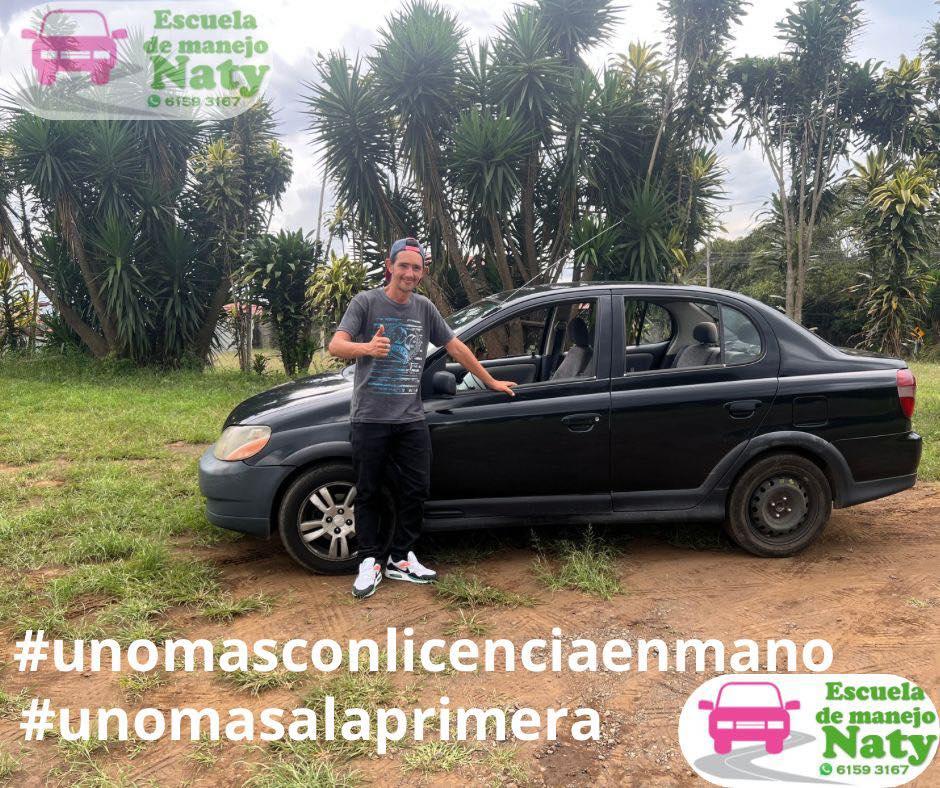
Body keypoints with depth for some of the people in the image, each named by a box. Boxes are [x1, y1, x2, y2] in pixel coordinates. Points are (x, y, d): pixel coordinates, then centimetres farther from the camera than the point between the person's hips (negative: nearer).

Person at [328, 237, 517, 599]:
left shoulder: (424, 308, 9)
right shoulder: (366, 302, -3)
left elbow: (456, 347, 17)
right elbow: (336, 345, -15)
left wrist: (491, 382, 21)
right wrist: (367, 347, -37)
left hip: (411, 419, 4)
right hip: (370, 417, -4)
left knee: (416, 491, 5)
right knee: (368, 493, 4)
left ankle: (401, 559, 19)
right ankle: (370, 561, 17)